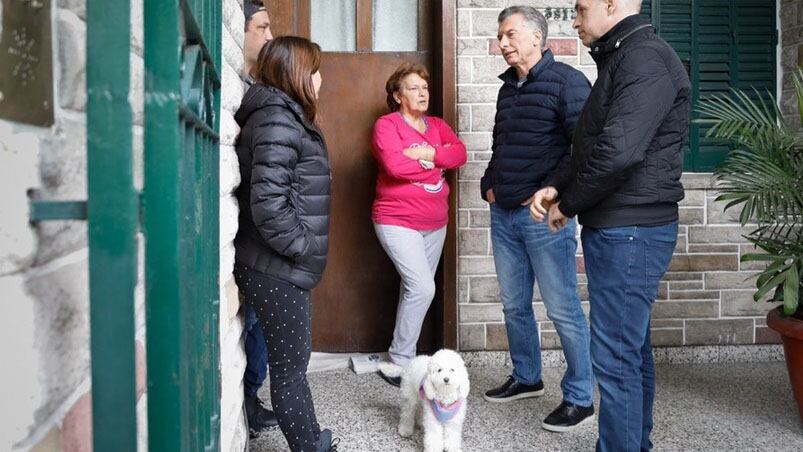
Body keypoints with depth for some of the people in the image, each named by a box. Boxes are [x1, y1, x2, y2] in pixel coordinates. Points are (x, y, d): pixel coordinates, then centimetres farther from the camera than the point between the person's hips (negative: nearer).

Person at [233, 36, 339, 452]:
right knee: (289, 366, 2)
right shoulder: (277, 120, -16)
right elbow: (267, 201, -25)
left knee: (289, 362, 16)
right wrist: (299, 246, -15)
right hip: (277, 271, -10)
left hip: (280, 268, 10)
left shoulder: (284, 116, 15)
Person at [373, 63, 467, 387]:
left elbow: (460, 154, -2)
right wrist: (438, 161, -8)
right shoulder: (387, 125, -7)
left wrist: (427, 153, -18)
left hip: (435, 223, 7)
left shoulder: (437, 125, 14)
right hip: (397, 222, -7)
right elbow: (395, 165, -23)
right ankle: (399, 362, -3)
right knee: (422, 288, -16)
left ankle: (405, 355, 22)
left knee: (415, 290, 11)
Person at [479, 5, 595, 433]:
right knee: (514, 305, 15)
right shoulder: (508, 88, 15)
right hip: (503, 214, 8)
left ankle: (579, 398, 10)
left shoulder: (566, 81, -8)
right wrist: (489, 184, 13)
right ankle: (526, 378, 32)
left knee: (563, 310, -1)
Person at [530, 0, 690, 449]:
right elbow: (592, 147, 21)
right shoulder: (622, 59, 17)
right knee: (632, 346, 18)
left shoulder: (646, 58, -15)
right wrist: (555, 186, 4)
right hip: (620, 229, 10)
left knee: (615, 355, -5)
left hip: (630, 232, -10)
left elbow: (618, 152, -25)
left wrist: (569, 204, -11)